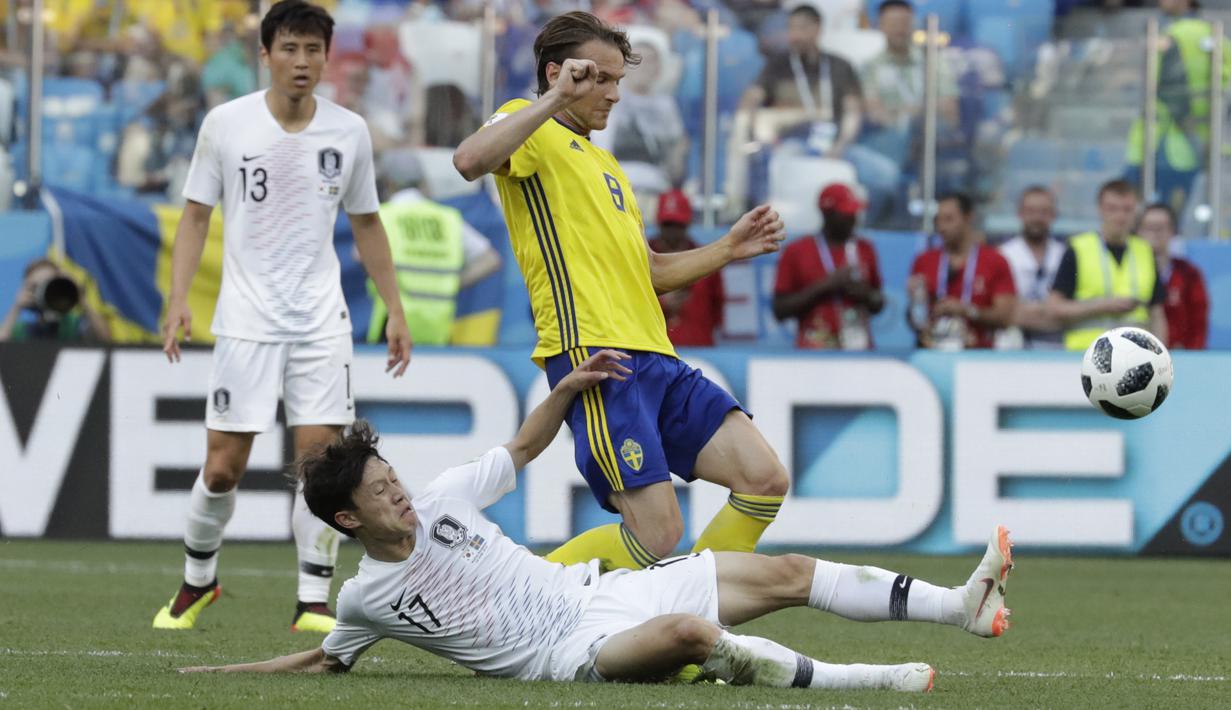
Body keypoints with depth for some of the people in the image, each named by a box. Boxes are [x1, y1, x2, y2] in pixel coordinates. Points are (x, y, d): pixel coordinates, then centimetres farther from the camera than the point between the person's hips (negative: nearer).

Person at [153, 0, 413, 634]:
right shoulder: (226, 124, -3)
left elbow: (366, 224, 14)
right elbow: (196, 215, 3)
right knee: (223, 467, -3)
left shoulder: (349, 132, 3)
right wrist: (178, 297, -9)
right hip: (245, 318, -2)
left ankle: (313, 604, -1)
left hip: (321, 319, 2)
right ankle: (197, 580, 21)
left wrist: (394, 311, 12)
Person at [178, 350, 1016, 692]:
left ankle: (961, 605, 2)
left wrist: (569, 387, 7)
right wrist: (226, 675, 1)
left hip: (600, 589, 7)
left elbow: (521, 448, 19)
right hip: (571, 650, -7)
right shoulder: (367, 598, -6)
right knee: (690, 632, -38)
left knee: (784, 573, 0)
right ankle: (858, 681, -32)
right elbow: (324, 660, 10)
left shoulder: (438, 503, 5)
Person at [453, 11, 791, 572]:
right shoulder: (534, 132, 2)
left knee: (764, 478, -2)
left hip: (655, 358, 9)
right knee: (657, 537, -16)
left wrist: (728, 249, 23)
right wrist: (555, 101, -21)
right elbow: (470, 161, -23)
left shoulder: (605, 164, 30)